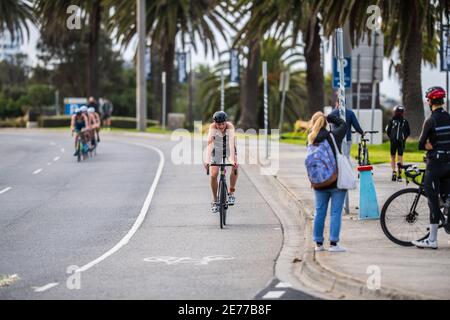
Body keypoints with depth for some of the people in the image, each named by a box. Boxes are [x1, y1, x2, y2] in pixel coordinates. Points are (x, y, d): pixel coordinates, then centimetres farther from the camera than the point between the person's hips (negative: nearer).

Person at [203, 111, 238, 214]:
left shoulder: (230, 126, -31)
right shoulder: (213, 127, -29)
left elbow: (231, 143, -41)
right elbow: (210, 143, -39)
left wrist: (232, 159, -53)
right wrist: (207, 160, -51)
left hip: (229, 148, 0)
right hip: (217, 149, 0)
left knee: (235, 167, -26)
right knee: (213, 175, -12)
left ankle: (231, 193, -7)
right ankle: (215, 201, 7)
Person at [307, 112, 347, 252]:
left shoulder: (311, 140, -1)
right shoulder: (333, 136, -11)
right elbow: (343, 125, 3)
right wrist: (329, 117, 5)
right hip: (337, 181, -4)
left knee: (319, 211, 12)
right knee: (336, 212, -1)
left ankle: (318, 243, 16)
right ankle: (333, 243, -4)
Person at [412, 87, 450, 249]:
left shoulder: (431, 120, -13)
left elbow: (421, 145, -12)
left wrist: (430, 146, 3)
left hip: (435, 164, -6)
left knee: (433, 200, -4)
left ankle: (432, 240, -4)